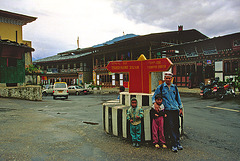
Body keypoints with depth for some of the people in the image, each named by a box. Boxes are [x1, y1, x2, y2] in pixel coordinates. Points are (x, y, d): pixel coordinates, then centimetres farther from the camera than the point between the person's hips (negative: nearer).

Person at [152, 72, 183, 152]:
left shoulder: (174, 87, 14)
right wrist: (155, 103, -12)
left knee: (177, 126, 5)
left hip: (175, 109, 4)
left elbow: (178, 98, 21)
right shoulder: (160, 87, 4)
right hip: (167, 110, -3)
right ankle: (174, 144, 1)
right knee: (170, 126, -7)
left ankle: (177, 142, 19)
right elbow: (154, 96, 7)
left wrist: (180, 108, 18)